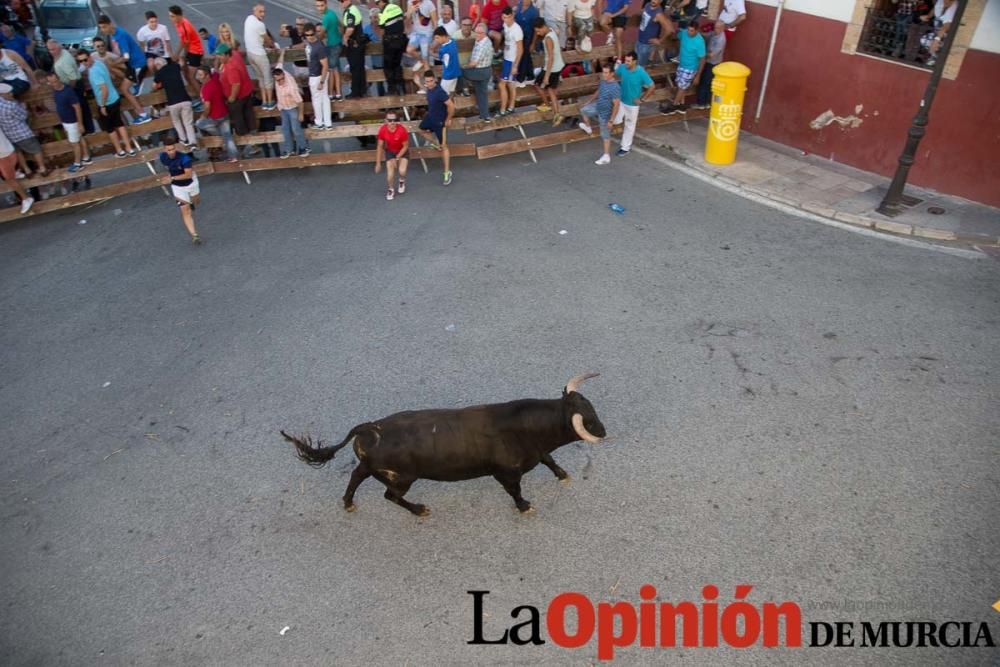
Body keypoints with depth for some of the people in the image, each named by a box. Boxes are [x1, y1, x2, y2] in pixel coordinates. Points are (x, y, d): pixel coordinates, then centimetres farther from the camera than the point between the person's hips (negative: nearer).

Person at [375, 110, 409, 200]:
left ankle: (402, 181, 17)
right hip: (390, 151, 2)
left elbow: (406, 146, -16)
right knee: (390, 173, -15)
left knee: (402, 171, -21)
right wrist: (378, 163, -7)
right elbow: (380, 147, -9)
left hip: (402, 151, -2)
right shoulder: (382, 130, -22)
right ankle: (391, 189, 13)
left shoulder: (402, 130, -30)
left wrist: (397, 158, -20)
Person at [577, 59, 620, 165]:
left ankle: (606, 156, 23)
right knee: (583, 110, 27)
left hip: (605, 114, -8)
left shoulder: (615, 88, -34)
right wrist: (588, 102, 22)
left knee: (605, 135, 6)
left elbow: (616, 105, -30)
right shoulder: (603, 81, -8)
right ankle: (588, 127, 52)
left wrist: (611, 120, -29)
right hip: (597, 107, 8)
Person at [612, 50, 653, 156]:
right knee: (615, 120, 6)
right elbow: (614, 75, 9)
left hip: (632, 103, -4)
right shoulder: (622, 67, -14)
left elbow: (651, 87, -18)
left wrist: (642, 99, -15)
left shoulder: (641, 73, -26)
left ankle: (626, 148, 26)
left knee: (629, 126, 10)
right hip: (621, 100, 4)